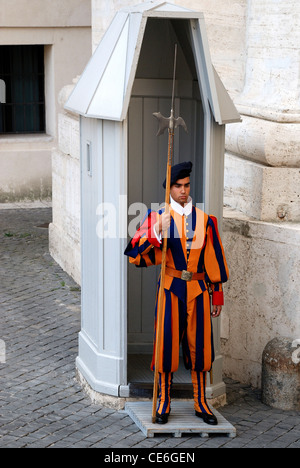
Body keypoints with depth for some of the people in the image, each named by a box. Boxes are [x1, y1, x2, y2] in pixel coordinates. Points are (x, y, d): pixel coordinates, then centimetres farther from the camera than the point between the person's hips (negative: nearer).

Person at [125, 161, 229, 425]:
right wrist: (157, 232, -26)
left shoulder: (205, 220, 7)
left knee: (200, 344, 5)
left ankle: (201, 403, 17)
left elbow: (214, 260, 12)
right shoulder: (158, 218, -1)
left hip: (198, 289, 2)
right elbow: (136, 255, -11)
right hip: (171, 288, -2)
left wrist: (217, 295, 11)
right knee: (168, 342, 0)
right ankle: (164, 403, 13)